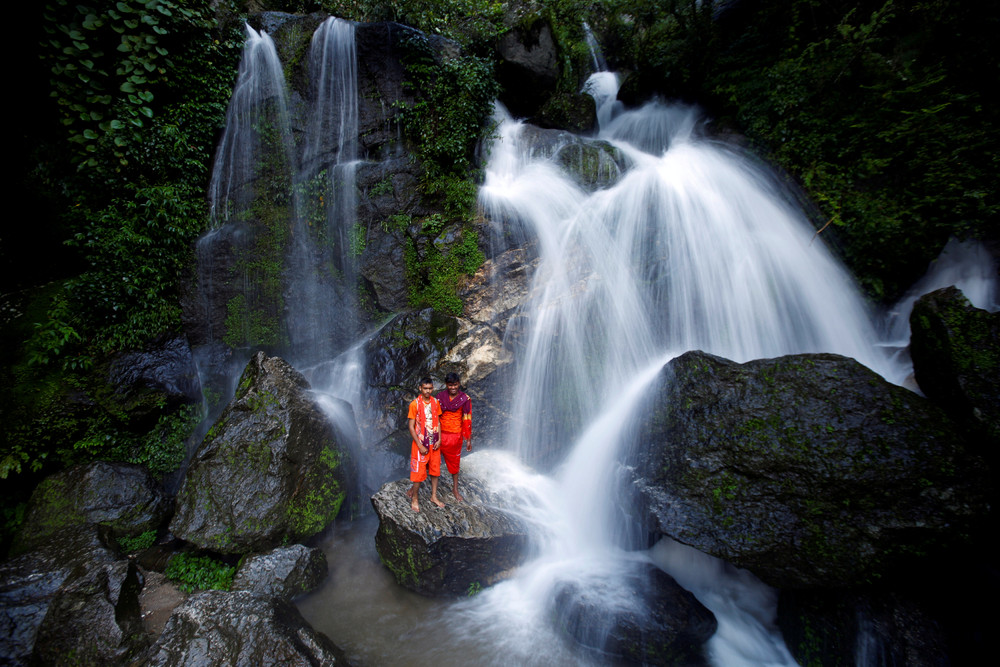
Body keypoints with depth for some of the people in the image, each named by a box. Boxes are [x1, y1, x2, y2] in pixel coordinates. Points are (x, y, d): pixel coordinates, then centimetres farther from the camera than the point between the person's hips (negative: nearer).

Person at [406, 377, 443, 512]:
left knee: (435, 469, 13)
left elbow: (438, 422, 8)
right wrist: (420, 446, -15)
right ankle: (414, 498, 20)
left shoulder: (435, 402, 1)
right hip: (420, 443, -5)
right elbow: (411, 427, -12)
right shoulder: (415, 404, -14)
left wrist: (439, 439, -2)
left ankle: (434, 496, 29)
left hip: (434, 443, 5)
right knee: (419, 472, 2)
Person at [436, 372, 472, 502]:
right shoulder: (440, 397, -4)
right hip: (440, 434, 0)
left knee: (454, 462, 15)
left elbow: (467, 419, -4)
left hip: (456, 435, 0)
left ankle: (455, 489, 34)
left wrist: (468, 439, -2)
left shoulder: (465, 399, -8)